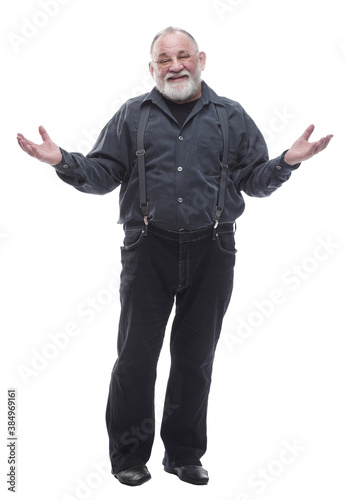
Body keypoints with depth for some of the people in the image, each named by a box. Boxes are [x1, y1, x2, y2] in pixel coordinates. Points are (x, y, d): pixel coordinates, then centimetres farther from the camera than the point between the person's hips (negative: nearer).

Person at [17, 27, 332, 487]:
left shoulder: (231, 117, 11)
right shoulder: (132, 116, 10)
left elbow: (255, 180, 9)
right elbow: (103, 173, 7)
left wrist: (289, 160, -9)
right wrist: (62, 160, -9)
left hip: (211, 252, 1)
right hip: (149, 249, -1)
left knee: (196, 357, 8)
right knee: (136, 355, 0)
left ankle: (185, 454, 23)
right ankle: (129, 455, 15)